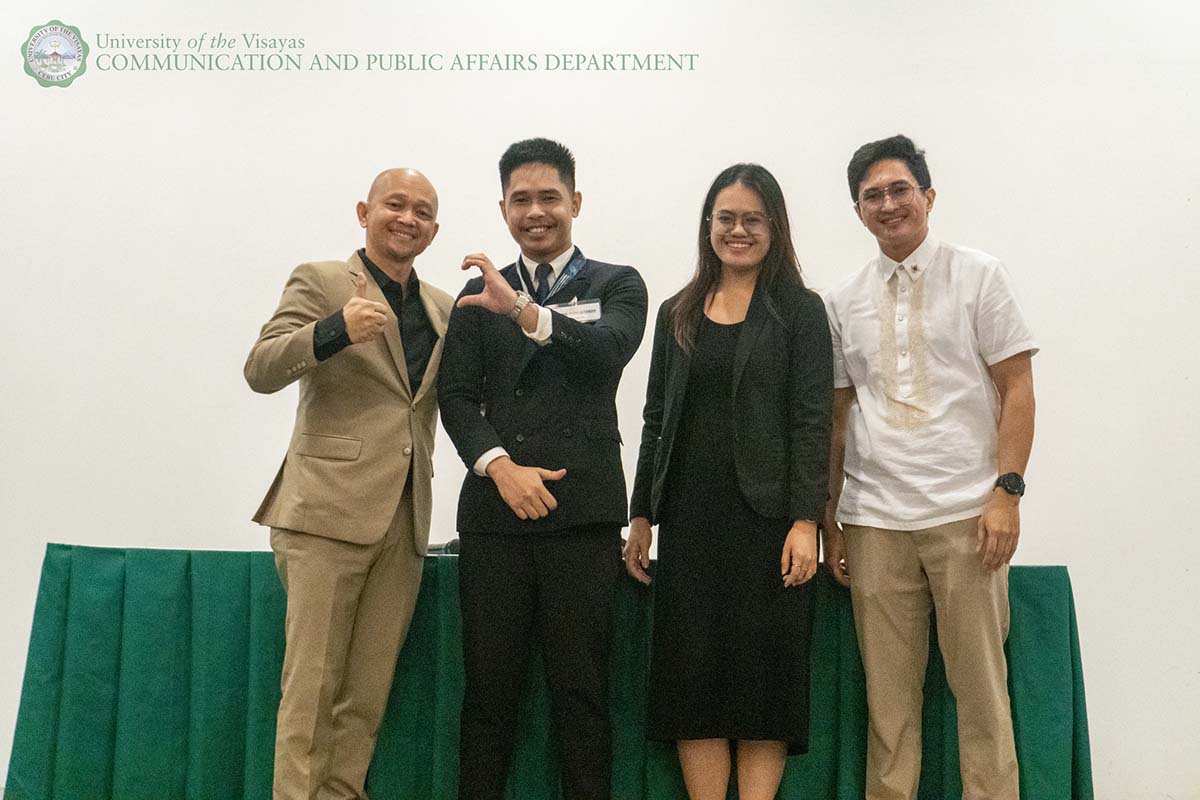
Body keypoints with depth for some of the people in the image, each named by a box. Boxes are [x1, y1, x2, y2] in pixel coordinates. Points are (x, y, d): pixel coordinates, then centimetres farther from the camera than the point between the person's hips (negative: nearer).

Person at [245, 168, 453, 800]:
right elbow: (260, 371, -10)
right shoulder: (320, 282, 2)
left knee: (368, 694, 9)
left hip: (405, 522, 5)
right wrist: (336, 329, -26)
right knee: (313, 685, -2)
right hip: (329, 511, -5)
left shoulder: (445, 308, 17)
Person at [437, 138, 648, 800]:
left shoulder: (618, 285, 10)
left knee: (581, 689, 3)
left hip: (583, 513, -2)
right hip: (495, 511, 2)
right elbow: (457, 396, 6)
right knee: (489, 687, 6)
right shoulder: (480, 295, 16)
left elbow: (610, 350, -12)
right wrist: (500, 465, -11)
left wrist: (524, 310, -26)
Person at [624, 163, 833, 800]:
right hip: (689, 516, 4)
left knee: (765, 676, 2)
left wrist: (806, 521, -13)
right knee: (692, 676, 4)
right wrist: (641, 517, 9)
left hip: (766, 516, -3)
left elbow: (811, 420, -5)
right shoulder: (677, 315, 13)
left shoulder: (799, 311, 2)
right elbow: (656, 421, 13)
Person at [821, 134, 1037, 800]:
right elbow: (838, 416, 13)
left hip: (964, 513, -2)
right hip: (874, 520, 3)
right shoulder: (843, 302, 12)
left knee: (980, 686, 3)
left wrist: (1007, 490, -10)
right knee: (887, 694, 7)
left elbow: (1017, 388, 1)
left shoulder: (979, 276, 5)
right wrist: (829, 522, 10)